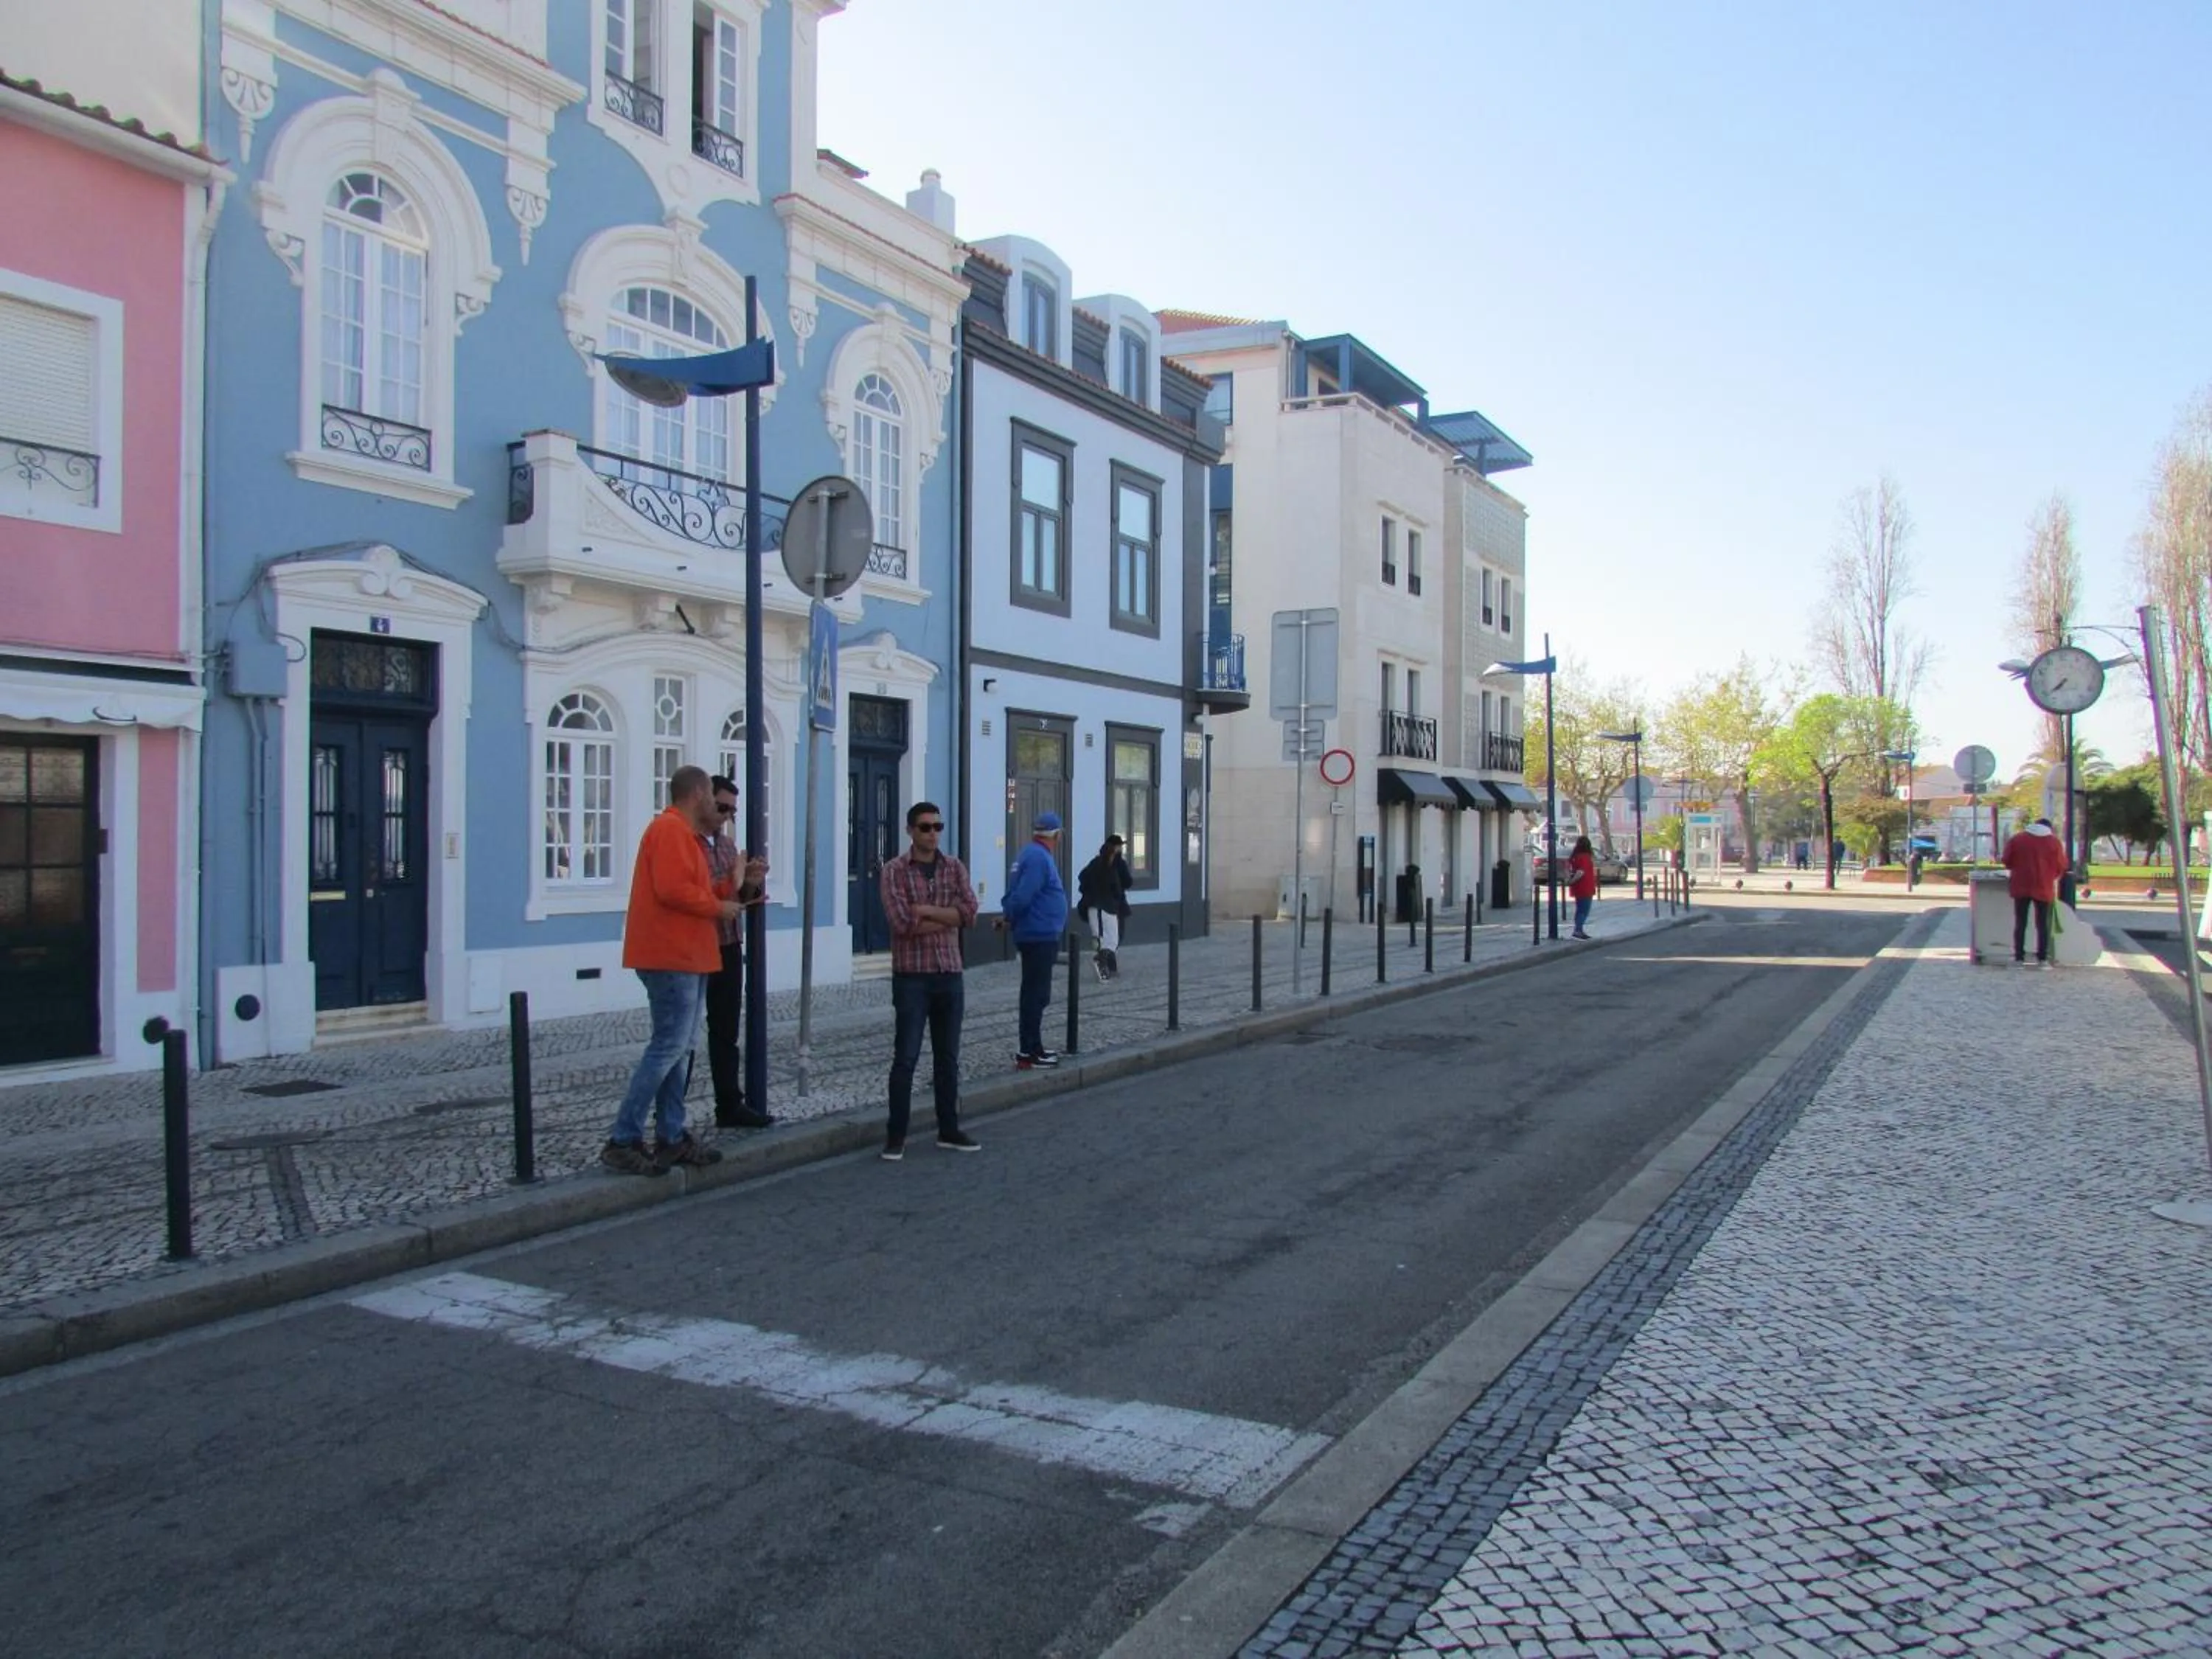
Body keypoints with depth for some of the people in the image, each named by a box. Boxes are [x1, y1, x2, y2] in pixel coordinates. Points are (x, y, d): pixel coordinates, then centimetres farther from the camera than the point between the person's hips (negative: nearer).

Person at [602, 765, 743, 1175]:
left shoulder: (683, 833, 20)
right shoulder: (670, 830, -13)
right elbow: (672, 890, -24)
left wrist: (729, 890, 16)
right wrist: (717, 907, -13)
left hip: (686, 958, 11)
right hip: (671, 957, -11)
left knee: (681, 1048, 12)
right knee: (669, 1047, -11)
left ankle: (672, 1138, 17)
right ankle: (623, 1141, -8)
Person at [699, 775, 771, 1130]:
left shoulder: (726, 843, 15)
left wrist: (752, 883, -2)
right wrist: (729, 886, -24)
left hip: (729, 948, 8)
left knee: (727, 1032, 14)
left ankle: (730, 1105, 22)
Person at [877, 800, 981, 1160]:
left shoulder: (955, 868, 8)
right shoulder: (894, 871, -5)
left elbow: (969, 913, -7)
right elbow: (902, 923, -17)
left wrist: (925, 910, -14)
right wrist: (948, 918, -10)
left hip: (950, 974, 4)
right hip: (911, 976, -4)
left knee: (948, 1058, 12)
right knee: (905, 1058, -2)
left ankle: (949, 1130, 22)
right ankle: (896, 1136, 7)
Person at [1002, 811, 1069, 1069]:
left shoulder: (1033, 854, 13)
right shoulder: (1039, 858, -18)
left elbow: (1018, 895, 14)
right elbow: (1021, 897, -24)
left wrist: (1007, 914, 4)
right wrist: (1009, 916, -8)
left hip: (1039, 937, 10)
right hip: (1040, 937, -10)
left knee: (1035, 994, 16)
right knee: (1036, 995, -6)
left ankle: (1031, 1048, 25)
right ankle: (1030, 1053, -2)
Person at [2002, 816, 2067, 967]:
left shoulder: (2017, 839, 2)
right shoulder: (2054, 842, 1)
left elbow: (2007, 861, 4)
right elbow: (2061, 866, 1)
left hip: (2021, 886, 1)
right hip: (2044, 888, 0)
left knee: (2020, 924, 5)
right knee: (2043, 924, 7)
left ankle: (2019, 958, 2)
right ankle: (2042, 959, 5)